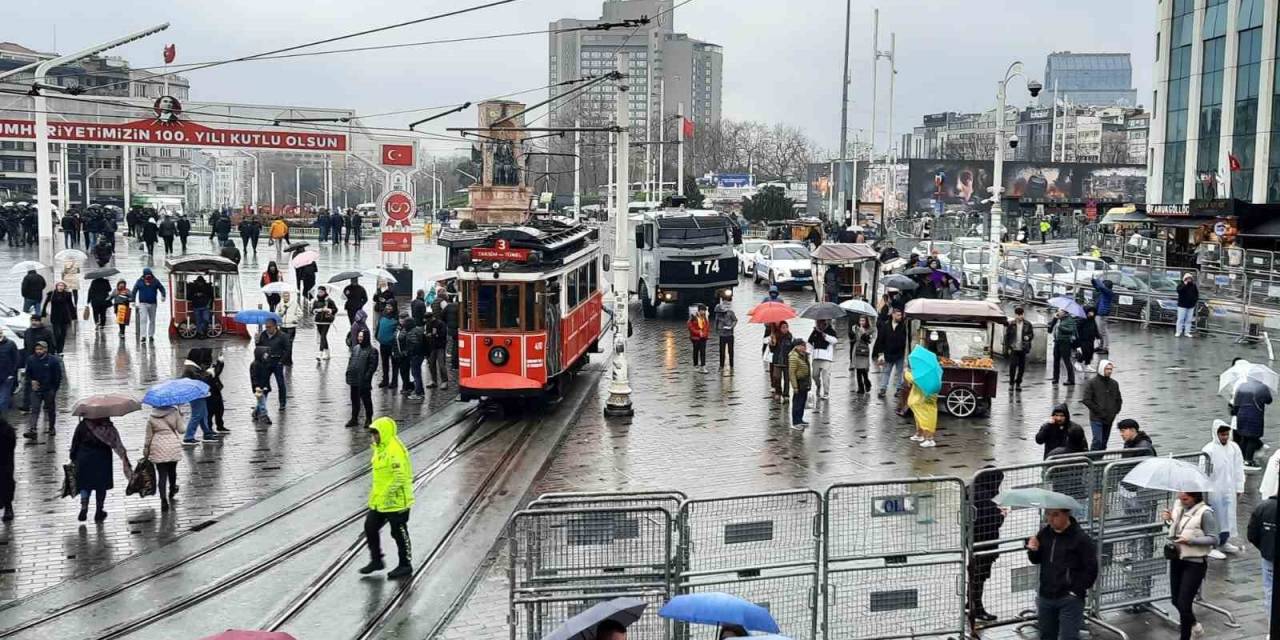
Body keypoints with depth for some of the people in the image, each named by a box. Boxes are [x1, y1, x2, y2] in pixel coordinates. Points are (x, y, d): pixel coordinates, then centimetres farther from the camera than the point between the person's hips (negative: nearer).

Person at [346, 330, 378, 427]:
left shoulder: (372, 350, -9)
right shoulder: (355, 348, 12)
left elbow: (373, 365, -12)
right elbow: (351, 360, 19)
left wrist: (368, 375, -19)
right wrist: (348, 371, 10)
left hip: (364, 380, -7)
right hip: (354, 379, 7)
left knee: (366, 399, 2)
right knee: (354, 399, 14)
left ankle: (369, 419, 13)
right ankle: (354, 419, 23)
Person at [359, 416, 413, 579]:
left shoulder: (396, 450, -22)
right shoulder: (380, 448, 9)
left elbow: (401, 476, -26)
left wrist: (387, 494, -24)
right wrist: (375, 493, 19)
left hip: (396, 501, -10)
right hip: (379, 501, 10)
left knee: (399, 533, 3)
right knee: (370, 527, 12)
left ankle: (405, 566, 17)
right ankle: (376, 560, 26)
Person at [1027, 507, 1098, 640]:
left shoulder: (1081, 538, -15)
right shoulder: (1044, 533, 2)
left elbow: (1091, 569, -11)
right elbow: (1037, 560, 15)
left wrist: (1077, 591, -14)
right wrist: (1033, 550, -7)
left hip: (1070, 599, -6)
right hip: (1046, 596, 6)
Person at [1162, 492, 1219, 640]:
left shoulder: (1205, 513, -16)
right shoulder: (1178, 506, 3)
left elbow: (1213, 539, -15)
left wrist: (1190, 540, -24)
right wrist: (1170, 519, -2)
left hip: (1194, 563, -7)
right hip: (1176, 559, 7)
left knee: (1184, 603, -7)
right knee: (1175, 599, 18)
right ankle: (1193, 624, 46)